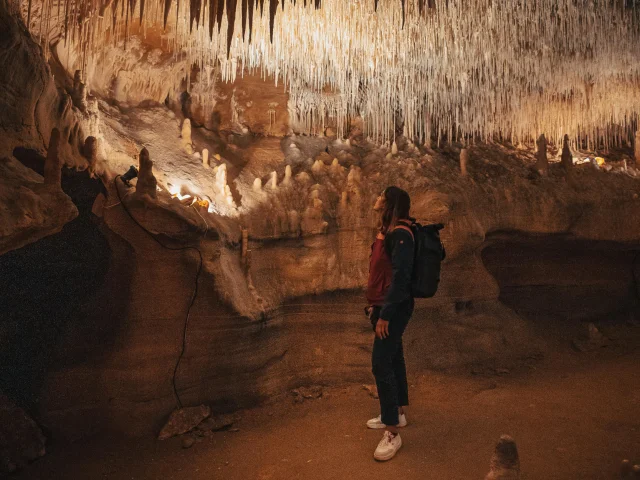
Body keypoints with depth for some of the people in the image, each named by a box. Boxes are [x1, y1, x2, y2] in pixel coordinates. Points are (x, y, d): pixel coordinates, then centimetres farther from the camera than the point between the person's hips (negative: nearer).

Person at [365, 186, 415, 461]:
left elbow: (400, 276, -23)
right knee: (393, 358, 18)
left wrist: (385, 314, -22)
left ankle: (392, 433, 4)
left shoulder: (400, 233, -19)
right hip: (384, 305, 10)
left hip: (395, 307, -10)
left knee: (381, 363, -7)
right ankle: (397, 413, 34)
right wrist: (375, 306, 17)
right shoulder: (387, 230, 11)